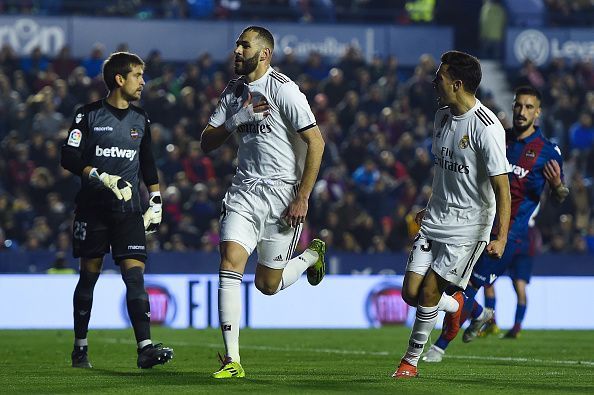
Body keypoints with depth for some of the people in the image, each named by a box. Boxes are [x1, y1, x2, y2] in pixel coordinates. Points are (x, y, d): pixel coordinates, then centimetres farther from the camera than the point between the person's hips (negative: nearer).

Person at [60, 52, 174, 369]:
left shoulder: (141, 119, 13)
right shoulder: (89, 115, -1)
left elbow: (148, 165, 22)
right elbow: (69, 158, -7)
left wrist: (156, 203, 14)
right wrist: (104, 178, -18)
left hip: (128, 210, 3)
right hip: (92, 208, -2)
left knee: (135, 274, -10)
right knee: (88, 275, 3)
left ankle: (145, 347, -20)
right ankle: (80, 346, 15)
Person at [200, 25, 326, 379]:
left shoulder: (283, 90, -11)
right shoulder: (234, 92, 10)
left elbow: (316, 142, -13)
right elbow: (207, 143, 9)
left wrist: (302, 197, -15)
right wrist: (237, 118, -10)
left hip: (282, 193, -5)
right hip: (244, 191, 5)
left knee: (268, 284, 4)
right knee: (230, 266, -14)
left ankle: (313, 254, 37)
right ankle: (232, 360, -13)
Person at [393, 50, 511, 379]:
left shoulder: (487, 127, -19)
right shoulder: (442, 116, 6)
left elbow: (502, 187, -19)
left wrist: (501, 237, -25)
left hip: (469, 224, -7)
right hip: (436, 218, 7)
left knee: (429, 291, -8)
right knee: (411, 292, -1)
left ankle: (411, 360, 10)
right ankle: (457, 309, 30)